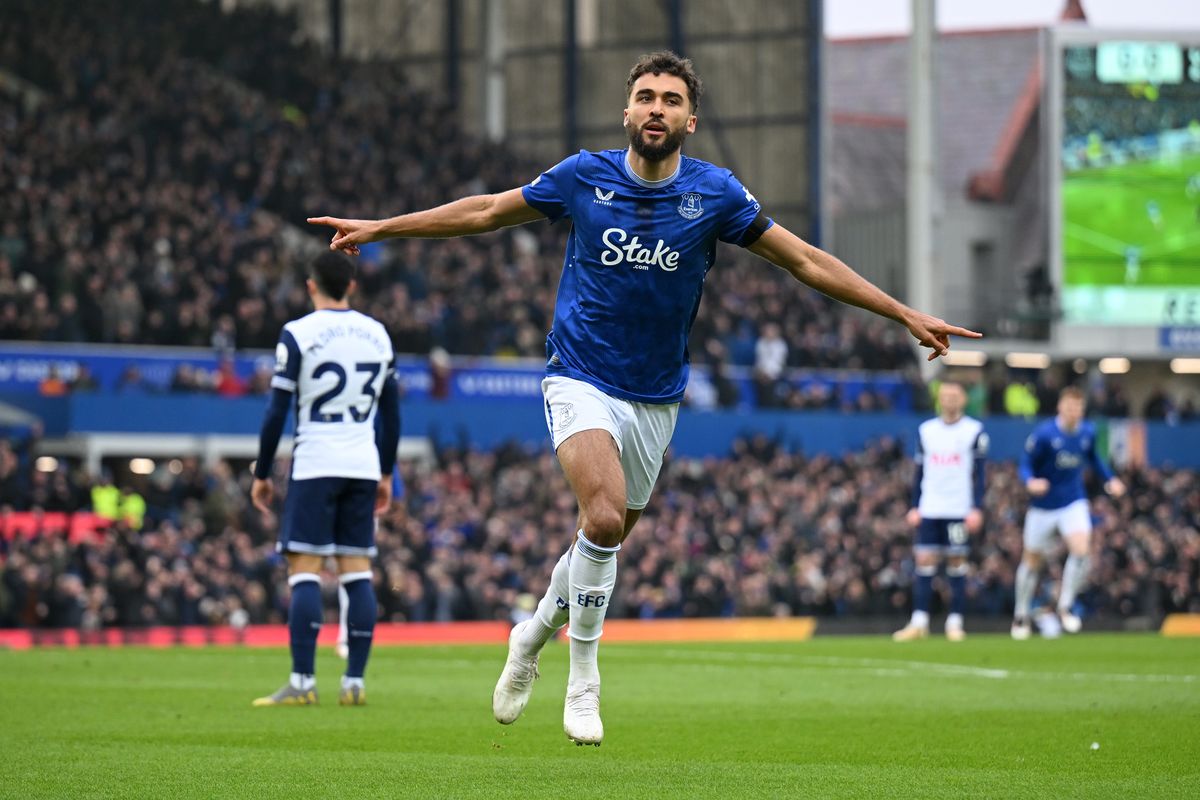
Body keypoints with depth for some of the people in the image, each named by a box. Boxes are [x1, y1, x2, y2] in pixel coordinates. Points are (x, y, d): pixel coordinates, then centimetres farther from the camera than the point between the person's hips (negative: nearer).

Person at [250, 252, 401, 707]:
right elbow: (391, 413, 15)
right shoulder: (377, 335, 10)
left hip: (315, 464, -5)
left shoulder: (298, 334, -6)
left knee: (304, 572, -5)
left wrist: (261, 474, 1)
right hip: (364, 465, 5)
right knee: (357, 574, 5)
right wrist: (386, 474, 23)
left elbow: (277, 412, -7)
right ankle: (354, 682, 3)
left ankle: (302, 681, -11)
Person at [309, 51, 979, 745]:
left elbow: (806, 261, 0)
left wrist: (906, 314, -3)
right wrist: (379, 228, 11)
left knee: (604, 542, 11)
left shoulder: (714, 193, -5)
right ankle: (583, 679, -10)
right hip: (582, 380, -3)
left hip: (656, 397, 3)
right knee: (604, 518, -25)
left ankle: (535, 633, 40)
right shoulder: (585, 177, -6)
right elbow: (487, 212, 8)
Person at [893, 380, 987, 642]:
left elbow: (979, 474, -1)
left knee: (957, 563, 0)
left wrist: (977, 509, -9)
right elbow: (920, 472, 15)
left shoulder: (974, 431, 0)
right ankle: (919, 622, -2)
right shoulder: (926, 431, 11)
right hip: (930, 510, 3)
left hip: (960, 511, -3)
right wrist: (914, 507, 9)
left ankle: (955, 623, 6)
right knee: (924, 562, -3)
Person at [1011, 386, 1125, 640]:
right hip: (1043, 505, -2)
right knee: (1032, 560, 8)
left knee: (1081, 549, -21)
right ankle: (1021, 614, 28)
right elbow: (1026, 463, -12)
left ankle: (1066, 605, -4)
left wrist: (1109, 479, 7)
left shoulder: (1088, 432, -3)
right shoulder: (1044, 434, -17)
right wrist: (1031, 481, -33)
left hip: (1074, 503, 2)